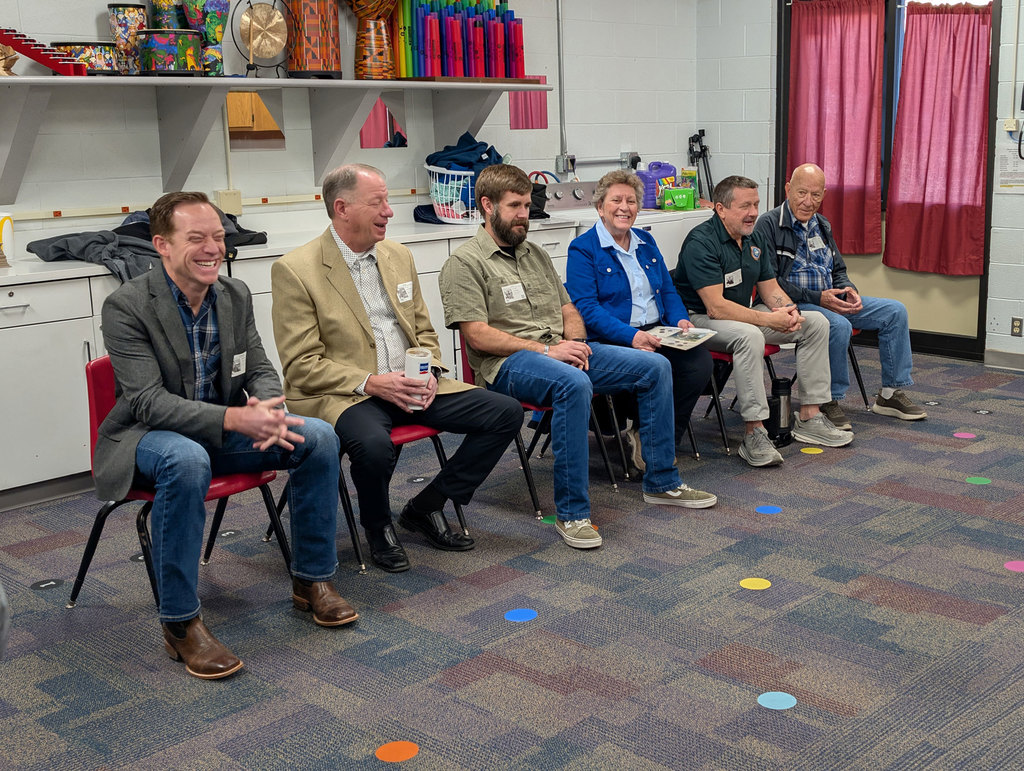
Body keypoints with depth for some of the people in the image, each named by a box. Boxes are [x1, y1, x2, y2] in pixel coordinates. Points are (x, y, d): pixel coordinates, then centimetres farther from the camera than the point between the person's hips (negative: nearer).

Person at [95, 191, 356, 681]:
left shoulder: (236, 296, 0)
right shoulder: (126, 307, -18)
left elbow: (260, 371, 5)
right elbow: (148, 402, -25)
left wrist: (269, 411, -21)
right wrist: (235, 419, -37)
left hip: (226, 429, 6)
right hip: (149, 435, -6)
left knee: (319, 437, -14)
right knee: (187, 461, -40)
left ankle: (311, 580, 2)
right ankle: (180, 624, -27)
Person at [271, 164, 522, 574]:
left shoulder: (399, 256, 13)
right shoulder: (295, 270, -7)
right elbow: (301, 365, -11)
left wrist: (430, 372, -3)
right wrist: (370, 382, -21)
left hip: (411, 386, 7)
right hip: (343, 395, -6)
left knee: (506, 412, -7)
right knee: (373, 444, -40)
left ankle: (425, 508, 6)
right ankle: (378, 526, -4)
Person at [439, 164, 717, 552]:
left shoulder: (536, 254, 21)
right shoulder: (464, 263, -4)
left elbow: (568, 309, 22)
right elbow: (478, 335, -13)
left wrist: (574, 342, -2)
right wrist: (545, 350, -18)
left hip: (561, 351, 8)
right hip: (508, 363, -8)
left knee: (655, 366, -5)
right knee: (573, 383, -40)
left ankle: (662, 483, 5)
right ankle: (571, 512, -32)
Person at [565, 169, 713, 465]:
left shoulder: (646, 242, 19)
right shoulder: (583, 249, -2)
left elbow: (668, 290, 22)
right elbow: (586, 307, -12)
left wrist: (680, 319, -1)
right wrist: (631, 336, -24)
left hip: (657, 332, 7)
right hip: (612, 340, -6)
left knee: (700, 360, -22)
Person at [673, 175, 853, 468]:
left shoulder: (754, 240, 7)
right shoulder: (701, 242, -21)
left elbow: (770, 289, 10)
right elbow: (716, 307, -27)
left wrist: (789, 311, -13)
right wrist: (769, 319, -28)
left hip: (743, 315, 9)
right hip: (700, 320, -9)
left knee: (815, 322, 1)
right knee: (749, 336, -39)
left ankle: (809, 419, 2)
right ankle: (754, 434, -33)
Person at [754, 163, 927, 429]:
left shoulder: (821, 226, 15)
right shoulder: (769, 225, -10)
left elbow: (838, 271, 24)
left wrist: (849, 290, -1)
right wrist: (817, 298, -22)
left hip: (830, 300, 9)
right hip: (792, 306, -8)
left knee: (895, 311, 0)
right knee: (839, 326, -36)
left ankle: (890, 394, 5)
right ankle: (829, 400, -18)